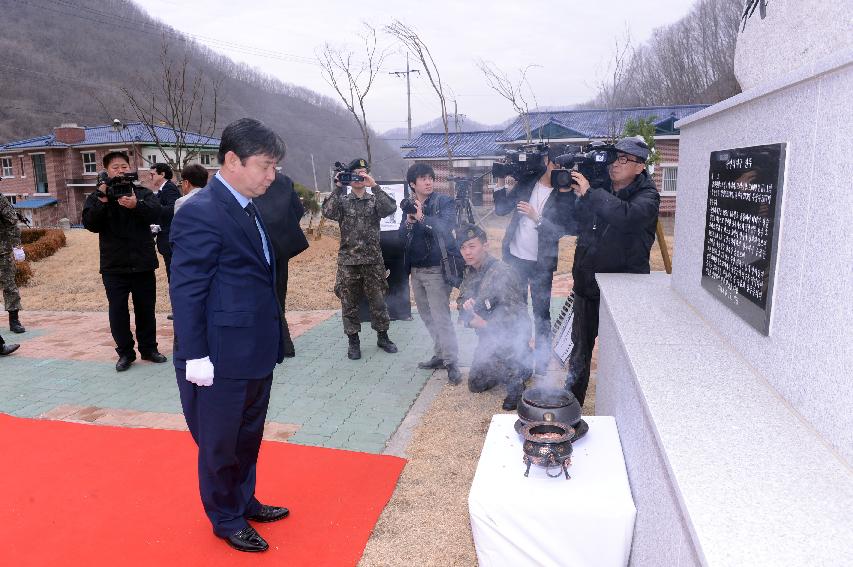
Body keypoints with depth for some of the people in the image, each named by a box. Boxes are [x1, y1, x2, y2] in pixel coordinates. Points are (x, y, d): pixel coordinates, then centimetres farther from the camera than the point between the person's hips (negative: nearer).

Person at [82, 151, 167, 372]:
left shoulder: (143, 193, 4)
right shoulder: (96, 197, 4)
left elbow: (155, 213, -15)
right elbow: (90, 224, -10)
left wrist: (136, 205, -33)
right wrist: (102, 200, -22)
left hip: (143, 263, 0)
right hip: (114, 265, 0)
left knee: (146, 309, 10)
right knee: (118, 311, 4)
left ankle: (149, 348, 24)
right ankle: (125, 352, 17)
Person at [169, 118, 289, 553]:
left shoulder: (248, 207, 9)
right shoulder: (201, 213, -18)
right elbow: (186, 290, -18)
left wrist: (273, 338, 13)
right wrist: (195, 356, -18)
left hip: (256, 353, 8)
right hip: (222, 359, -8)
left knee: (248, 439, 23)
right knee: (219, 445, 13)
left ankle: (244, 502, 43)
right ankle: (227, 520, 33)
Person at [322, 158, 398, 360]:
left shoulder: (375, 200, 6)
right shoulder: (342, 201, 5)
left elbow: (391, 208, -14)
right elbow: (328, 212, -15)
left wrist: (374, 186, -20)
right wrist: (338, 189, -18)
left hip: (373, 260, 0)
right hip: (348, 261, 0)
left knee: (378, 300, 7)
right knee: (349, 303, 6)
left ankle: (382, 337, 23)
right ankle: (353, 341, 18)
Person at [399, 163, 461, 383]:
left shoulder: (444, 202, -6)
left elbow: (446, 225, -22)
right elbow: (402, 236, 6)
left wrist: (422, 217, -27)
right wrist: (409, 221, -13)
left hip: (436, 268, -6)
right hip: (416, 269, 6)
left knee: (441, 317, -9)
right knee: (427, 316, 13)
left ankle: (452, 363, -1)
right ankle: (440, 355, 26)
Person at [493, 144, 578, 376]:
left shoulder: (567, 196, -9)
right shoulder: (527, 181, 1)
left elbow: (560, 231, -15)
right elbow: (501, 209, 4)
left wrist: (536, 217, -25)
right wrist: (500, 183, -9)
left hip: (541, 263, -4)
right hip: (514, 257, 4)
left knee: (541, 313, 4)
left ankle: (542, 361, 17)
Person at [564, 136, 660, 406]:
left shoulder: (647, 196, -9)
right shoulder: (600, 189, 5)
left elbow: (628, 216, -33)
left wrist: (589, 194, -28)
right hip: (587, 284, 5)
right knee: (580, 346, 17)